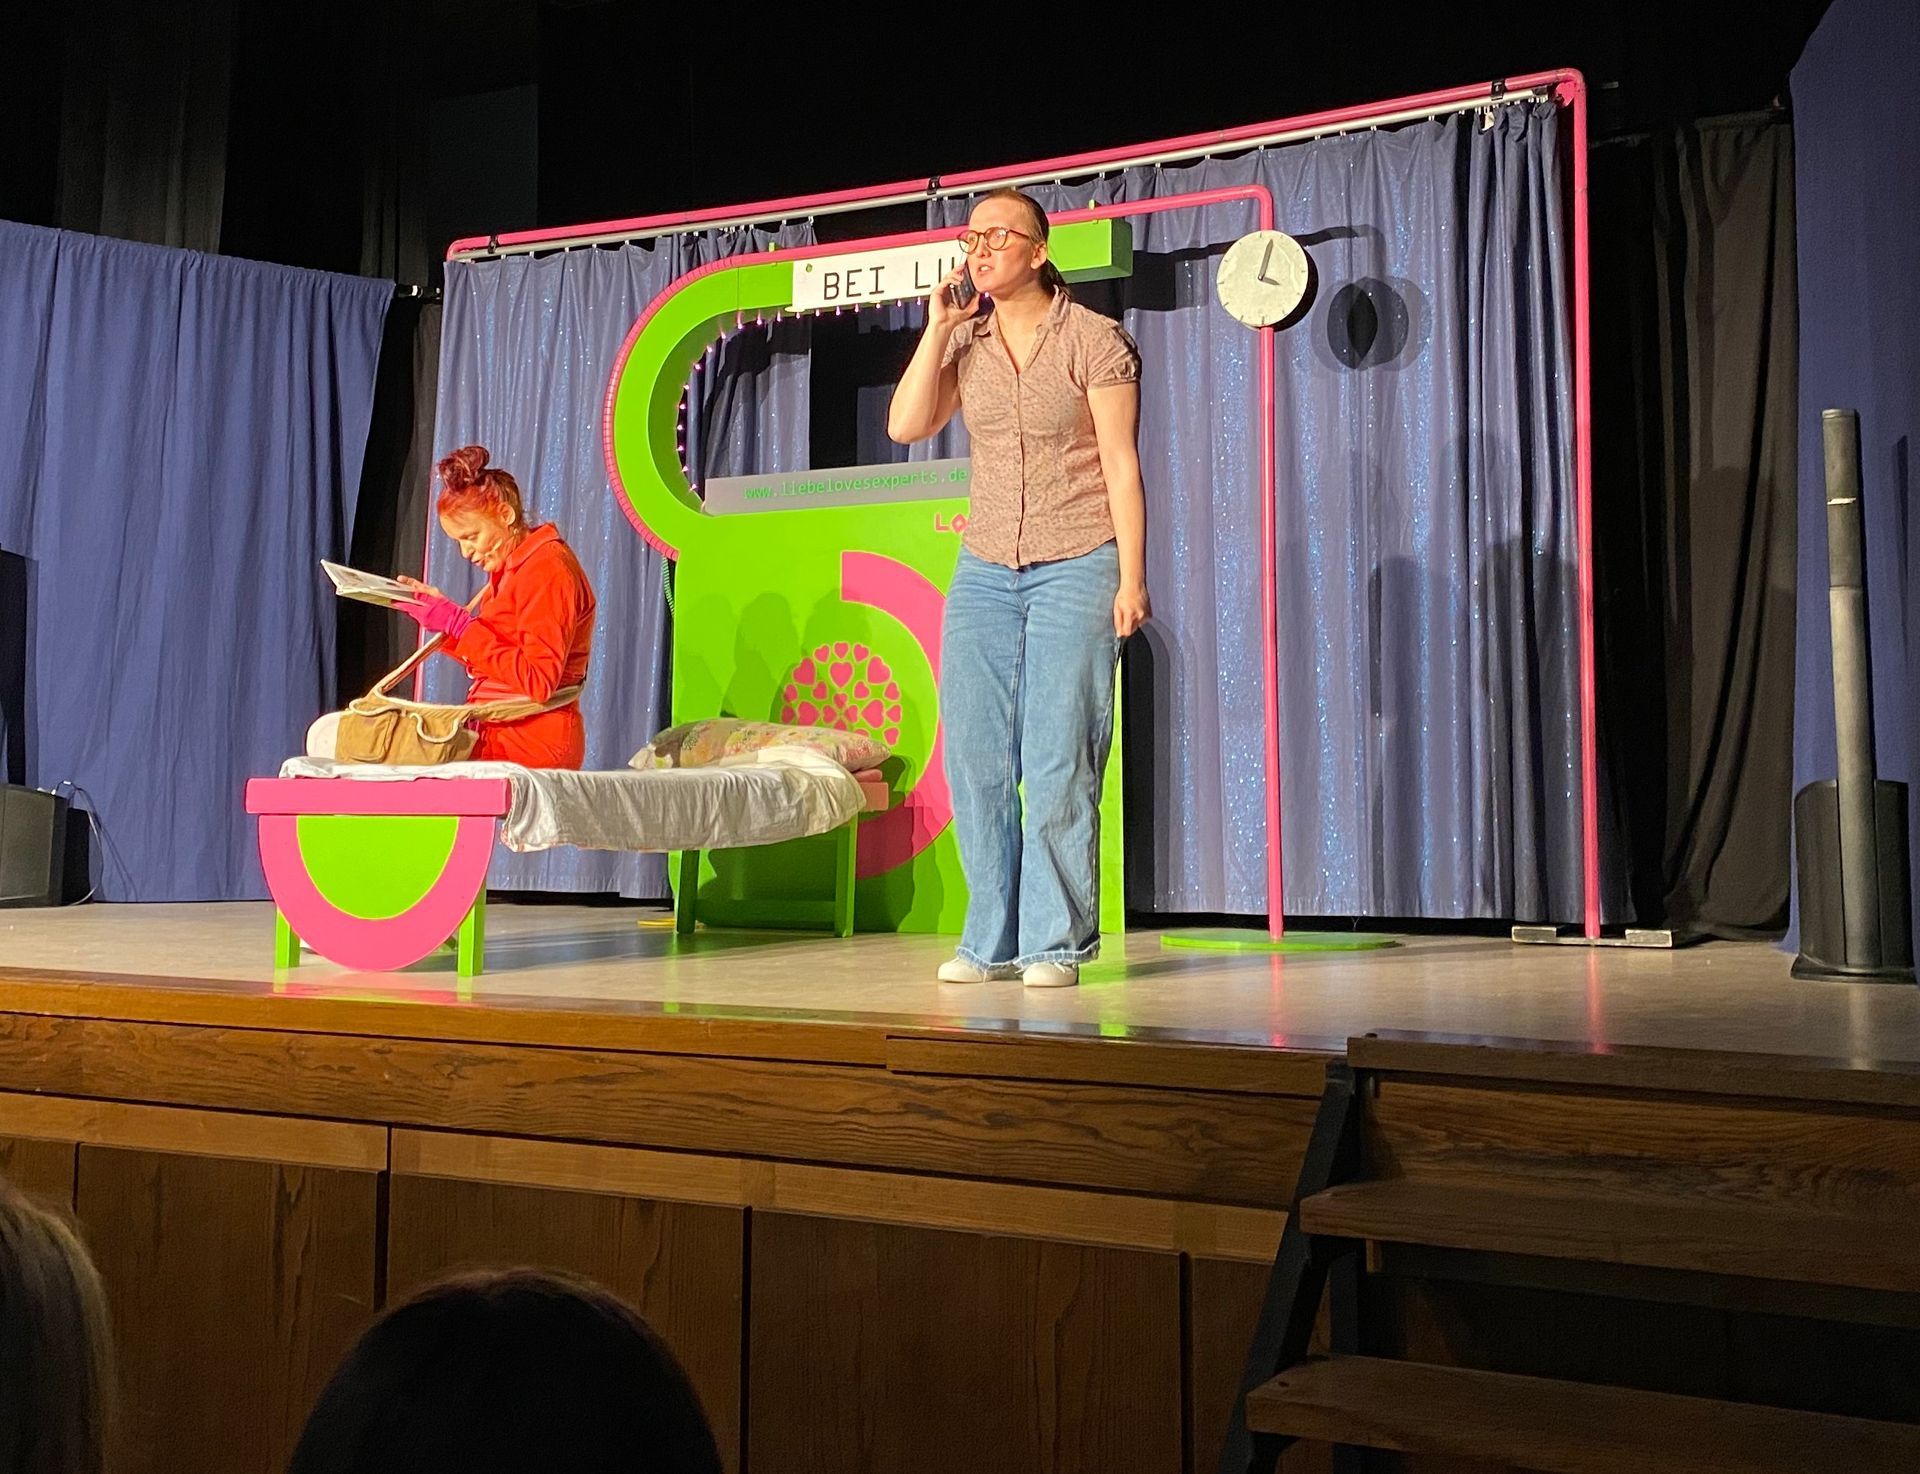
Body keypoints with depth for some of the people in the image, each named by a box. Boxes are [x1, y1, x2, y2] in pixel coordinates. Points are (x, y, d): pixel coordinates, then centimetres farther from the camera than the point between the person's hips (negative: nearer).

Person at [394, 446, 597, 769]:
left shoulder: (546, 567, -12)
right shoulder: (512, 567, 18)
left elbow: (538, 681, -20)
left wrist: (459, 625, -17)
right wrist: (439, 608, 10)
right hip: (498, 737, 9)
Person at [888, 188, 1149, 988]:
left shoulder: (1093, 339, -2)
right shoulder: (965, 342, 11)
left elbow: (1121, 466, -5)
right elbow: (905, 425, 0)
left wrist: (1131, 579, -11)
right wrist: (938, 328, -3)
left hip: (1077, 568, -4)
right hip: (985, 570, 5)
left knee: (1059, 762, -6)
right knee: (975, 758, 0)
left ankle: (1056, 944, 3)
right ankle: (991, 942, 10)